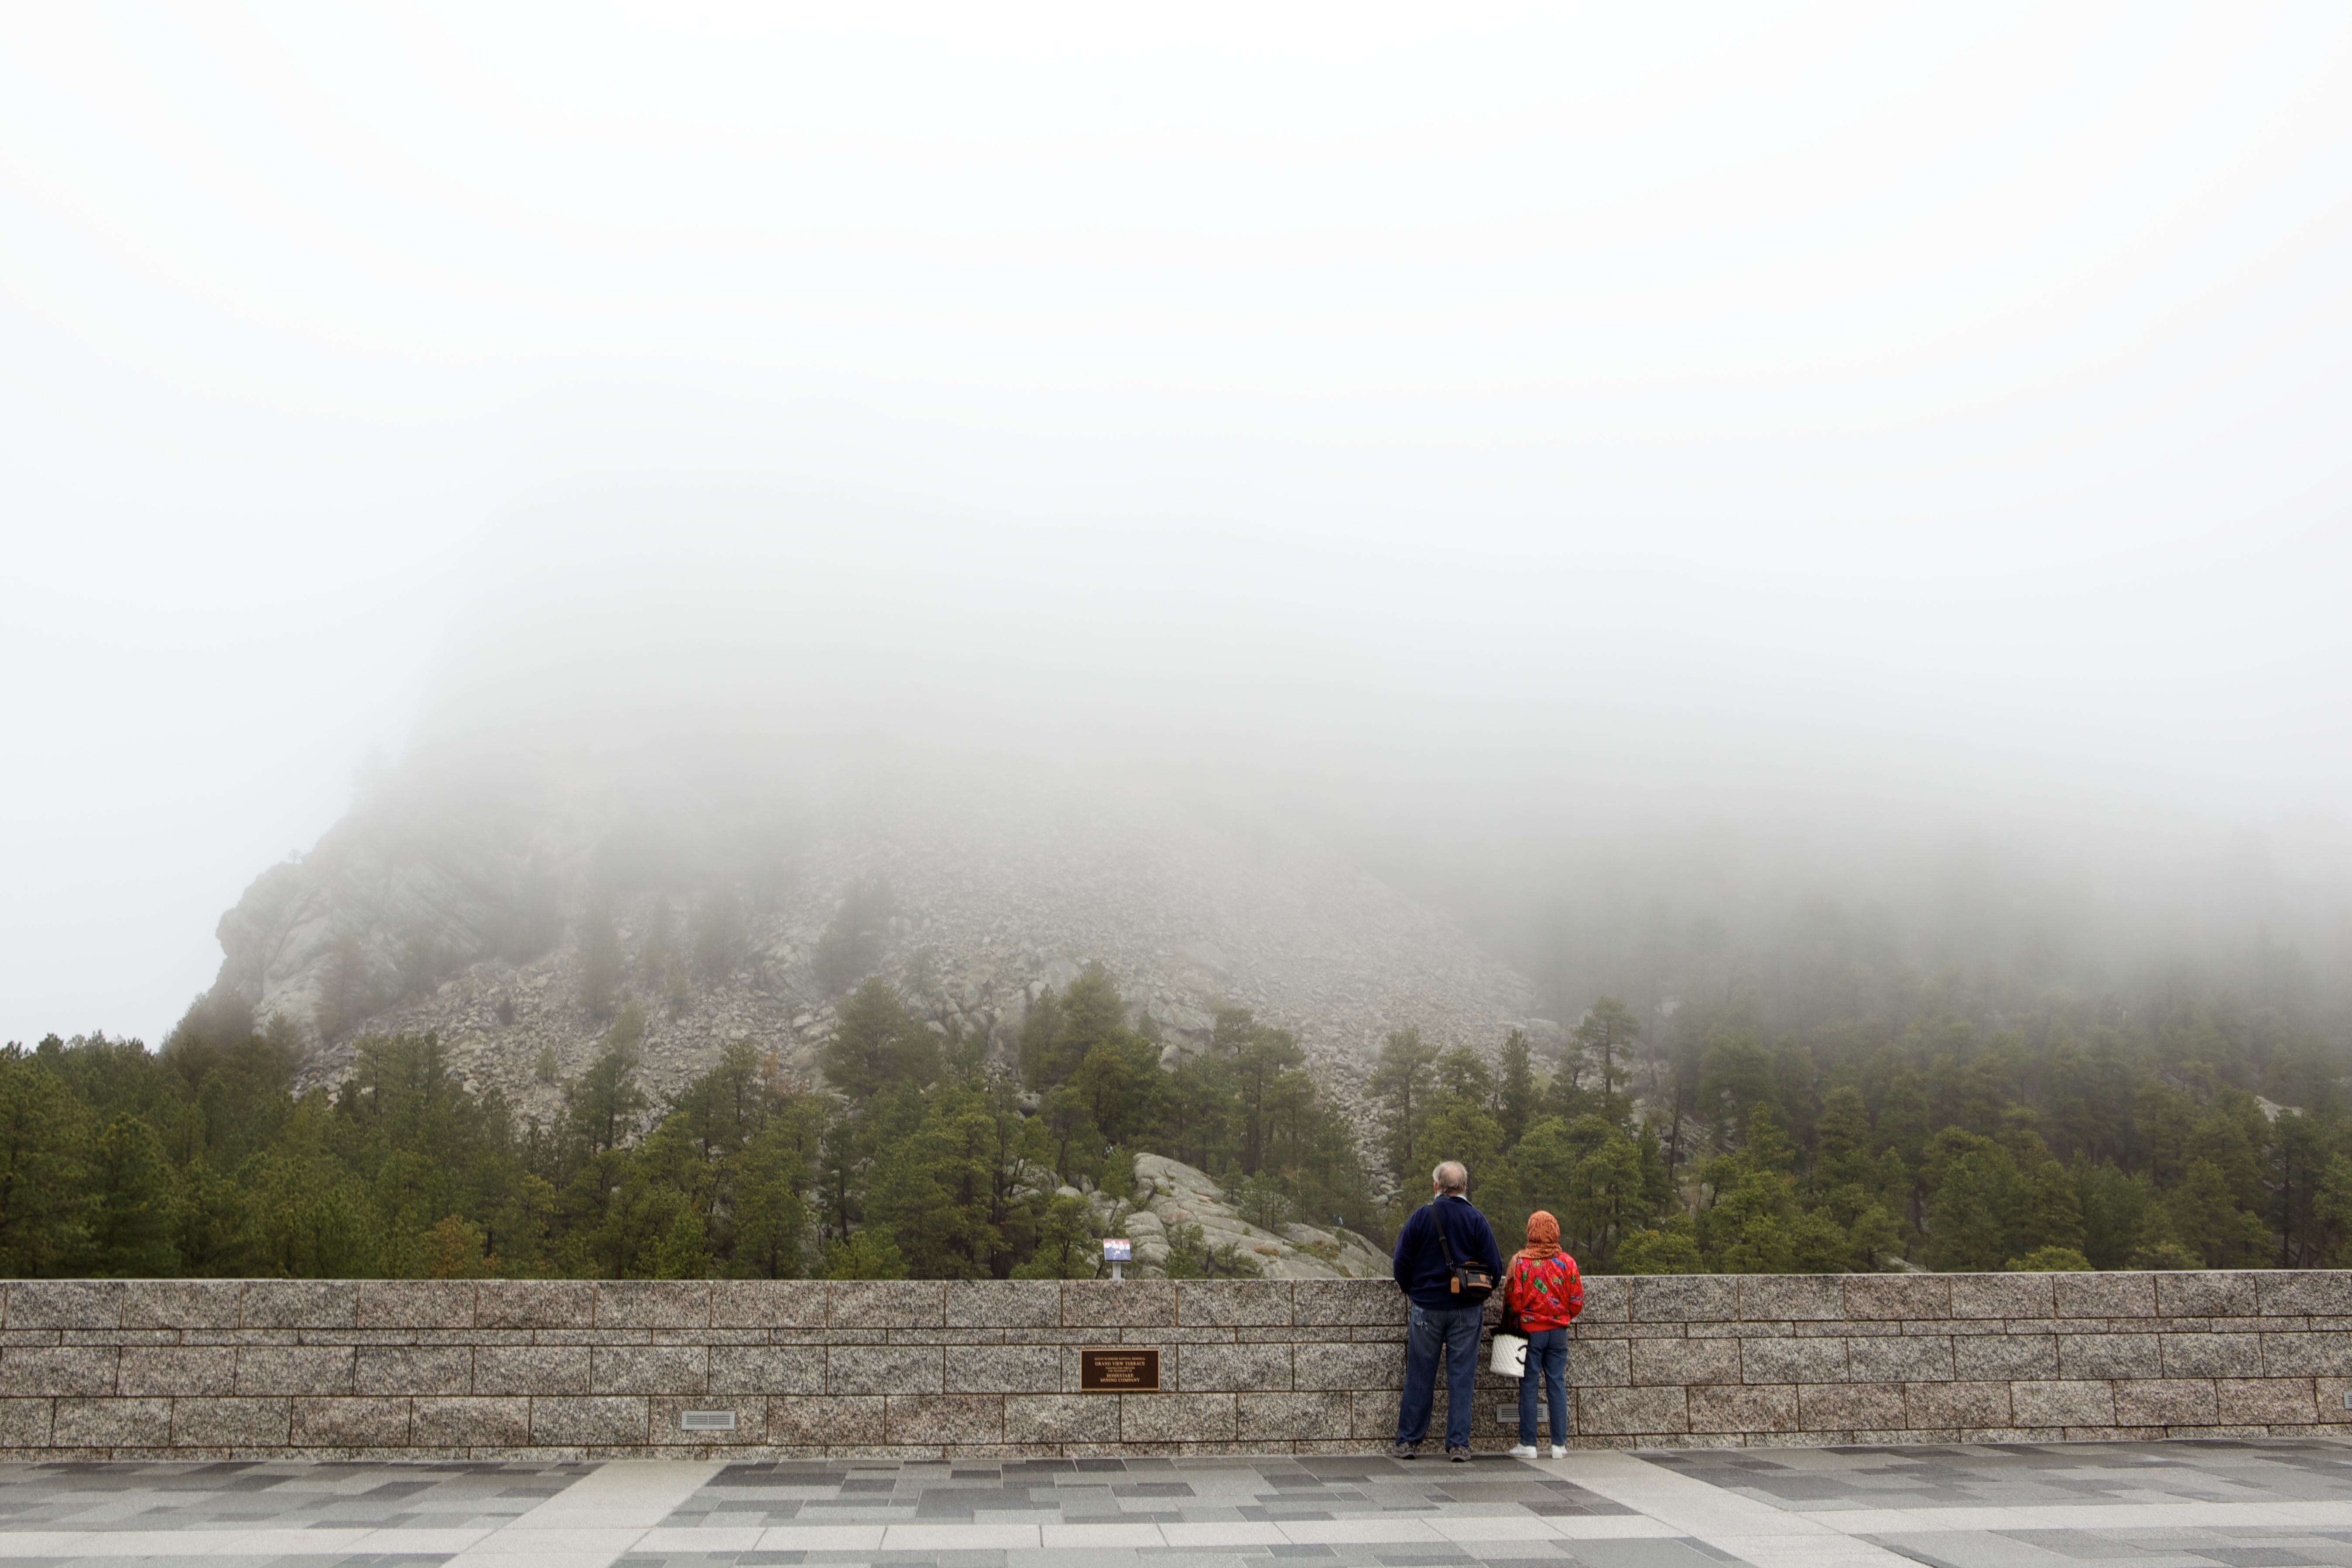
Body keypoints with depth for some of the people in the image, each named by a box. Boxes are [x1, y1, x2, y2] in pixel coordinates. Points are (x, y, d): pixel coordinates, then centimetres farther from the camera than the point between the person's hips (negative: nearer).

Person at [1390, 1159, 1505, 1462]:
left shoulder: (1421, 1218, -5)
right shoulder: (1477, 1220, -4)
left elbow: (1402, 1264, -1)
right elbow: (1494, 1267, -3)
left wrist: (1412, 1290, 18)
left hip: (1427, 1308, 0)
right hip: (1466, 1311, 0)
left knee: (1420, 1377, 7)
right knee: (1461, 1377, 5)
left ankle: (1409, 1441, 12)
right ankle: (1459, 1444, 5)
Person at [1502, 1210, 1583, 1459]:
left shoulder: (1520, 1261, -9)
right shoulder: (1567, 1262, -1)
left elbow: (1512, 1298, -9)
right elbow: (1577, 1302, 2)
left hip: (1530, 1329, -2)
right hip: (1559, 1331, 2)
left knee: (1529, 1387, 3)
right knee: (1557, 1385, 7)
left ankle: (1528, 1445, 4)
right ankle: (1559, 1445, 9)